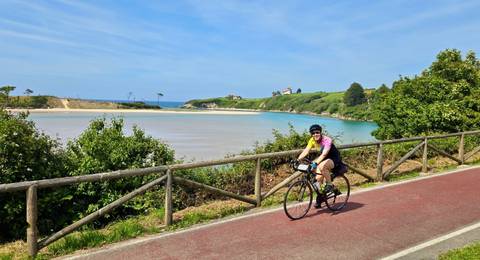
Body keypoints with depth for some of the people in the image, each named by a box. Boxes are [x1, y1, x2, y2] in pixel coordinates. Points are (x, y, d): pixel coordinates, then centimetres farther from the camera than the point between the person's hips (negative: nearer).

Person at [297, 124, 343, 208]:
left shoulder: (327, 140, -28)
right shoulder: (312, 140, -9)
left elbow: (324, 154, -41)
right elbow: (306, 151, -18)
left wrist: (315, 163, -55)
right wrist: (297, 160, -34)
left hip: (334, 160, -6)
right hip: (324, 159, 6)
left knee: (322, 166, -36)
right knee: (318, 178, -8)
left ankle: (329, 184, -14)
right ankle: (320, 197, 13)